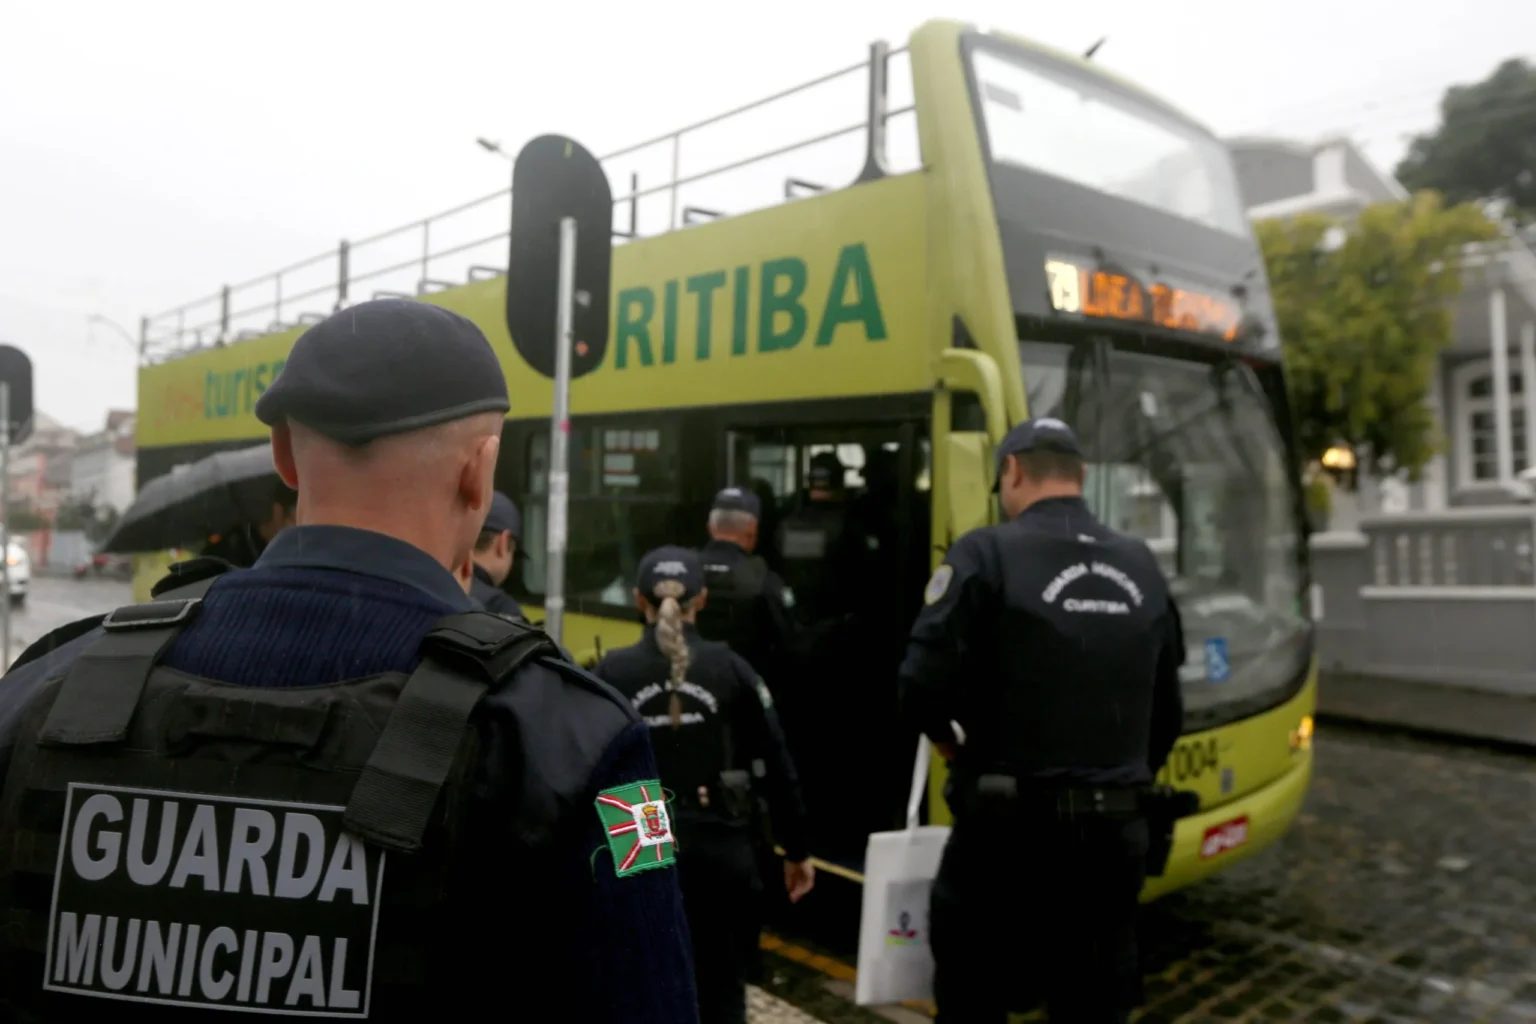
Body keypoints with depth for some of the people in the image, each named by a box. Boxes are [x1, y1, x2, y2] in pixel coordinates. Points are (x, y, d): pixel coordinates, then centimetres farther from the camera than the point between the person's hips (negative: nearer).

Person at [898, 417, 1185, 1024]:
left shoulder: (988, 554, -12)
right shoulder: (1142, 568, 7)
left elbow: (924, 687, -17)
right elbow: (1166, 714, 14)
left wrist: (950, 740, 4)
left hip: (1009, 819, -5)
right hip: (1115, 826, 5)